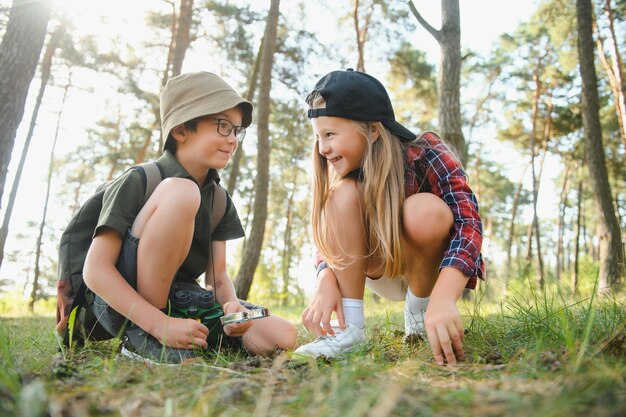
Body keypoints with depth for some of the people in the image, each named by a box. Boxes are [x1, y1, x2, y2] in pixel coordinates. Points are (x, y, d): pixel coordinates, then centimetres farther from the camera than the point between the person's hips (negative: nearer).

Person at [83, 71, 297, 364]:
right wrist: (160, 324, -28)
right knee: (181, 192, -29)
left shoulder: (220, 200, 5)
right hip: (124, 305, -6)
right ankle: (141, 338, -20)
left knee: (282, 336, -14)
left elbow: (218, 275, 4)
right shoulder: (137, 182, -13)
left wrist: (232, 306, -20)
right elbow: (96, 270, -19)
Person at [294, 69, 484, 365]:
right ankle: (349, 328, -22)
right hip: (382, 272, 3)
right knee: (344, 194, -24)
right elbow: (329, 241, -9)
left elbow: (468, 222, -33)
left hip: (432, 271, -3)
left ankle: (420, 307, -8)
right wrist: (326, 279, -31)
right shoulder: (342, 171, -11)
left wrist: (443, 299, -48)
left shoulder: (425, 154, -23)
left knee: (425, 209, -35)